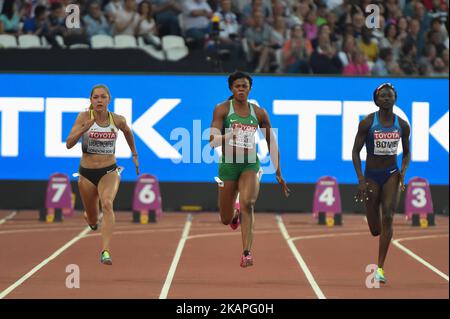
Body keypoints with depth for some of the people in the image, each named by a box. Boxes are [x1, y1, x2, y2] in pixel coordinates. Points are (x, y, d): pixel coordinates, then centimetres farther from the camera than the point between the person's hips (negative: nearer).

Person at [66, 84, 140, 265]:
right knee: (93, 221, 14)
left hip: (109, 172, -1)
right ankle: (90, 216, 55)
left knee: (107, 204, -32)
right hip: (87, 173, 1)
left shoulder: (118, 120, -5)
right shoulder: (84, 117, -9)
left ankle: (106, 252, -41)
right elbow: (69, 144, -16)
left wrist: (134, 155, 26)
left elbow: (128, 132, 19)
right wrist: (83, 129, -32)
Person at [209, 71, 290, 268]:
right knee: (226, 220, 7)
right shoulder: (222, 110, -3)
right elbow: (213, 140, -12)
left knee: (247, 203, -26)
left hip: (250, 164, 0)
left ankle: (247, 253, -31)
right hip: (228, 164, 0)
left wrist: (278, 174, 10)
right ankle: (235, 215, 47)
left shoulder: (259, 113, 5)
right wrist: (227, 137, -35)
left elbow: (271, 144, 12)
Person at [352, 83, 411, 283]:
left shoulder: (402, 125, 0)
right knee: (375, 229, 3)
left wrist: (403, 171, -7)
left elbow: (407, 153, 12)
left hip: (392, 175, 1)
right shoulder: (367, 123, -9)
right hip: (372, 176, -1)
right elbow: (355, 151, -6)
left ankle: (380, 268, -15)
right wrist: (361, 180, -14)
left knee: (388, 218, -17)